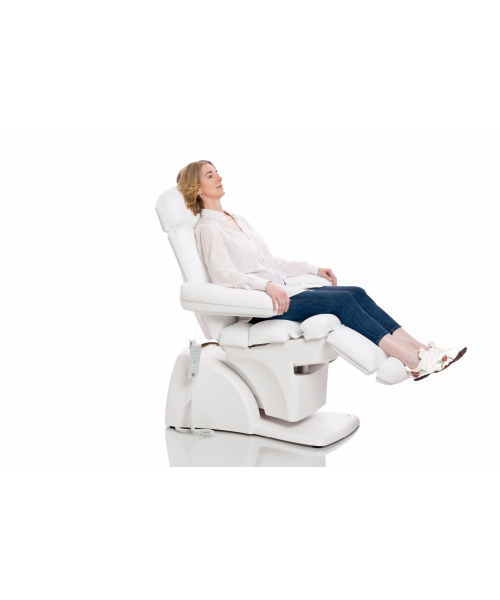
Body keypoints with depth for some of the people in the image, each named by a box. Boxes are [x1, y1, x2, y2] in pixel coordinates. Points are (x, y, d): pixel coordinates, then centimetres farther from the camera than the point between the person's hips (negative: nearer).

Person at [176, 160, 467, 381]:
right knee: (341, 299, -24)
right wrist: (267, 286, -35)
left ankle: (419, 348, -16)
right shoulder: (208, 228, -6)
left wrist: (314, 268, 17)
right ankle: (414, 362, -27)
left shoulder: (237, 219, 20)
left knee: (356, 292, -10)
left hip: (284, 290, 8)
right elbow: (224, 275, -21)